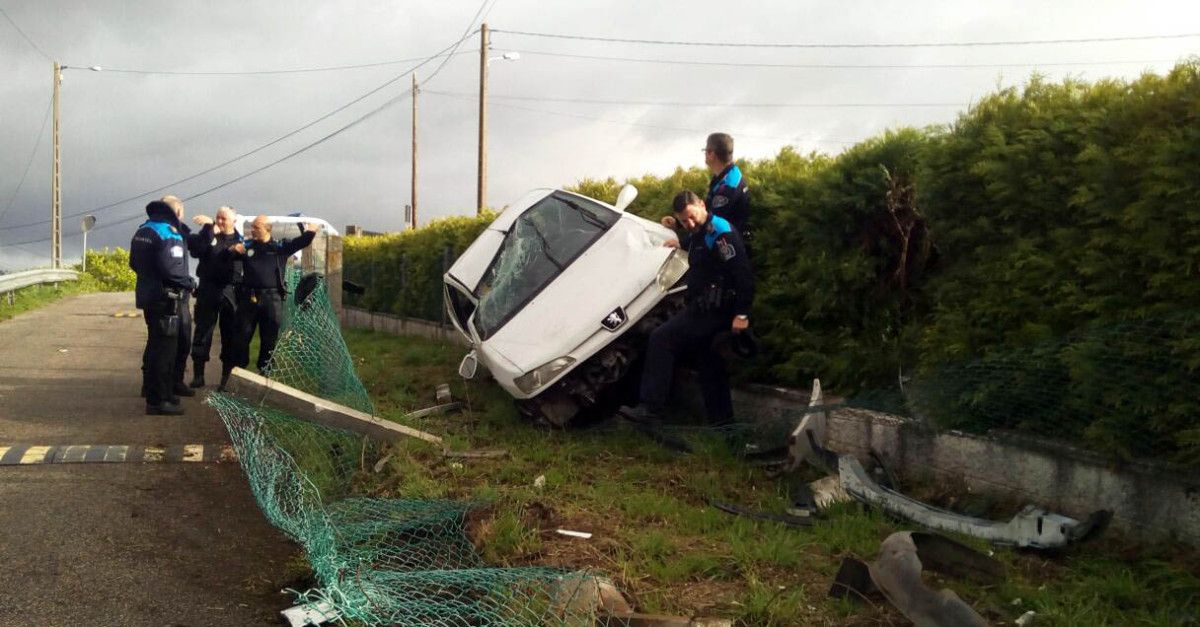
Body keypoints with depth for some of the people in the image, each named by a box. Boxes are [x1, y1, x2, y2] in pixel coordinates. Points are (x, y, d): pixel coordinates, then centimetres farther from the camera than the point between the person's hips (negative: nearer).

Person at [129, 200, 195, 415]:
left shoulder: (143, 230, 11)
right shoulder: (169, 234, -17)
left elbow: (134, 262, 19)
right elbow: (171, 268, -27)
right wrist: (188, 283, -12)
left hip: (147, 295, 9)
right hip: (167, 298, -9)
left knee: (155, 344, 21)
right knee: (165, 347, -4)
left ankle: (152, 388, 33)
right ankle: (158, 400, -2)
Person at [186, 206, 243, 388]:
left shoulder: (239, 239, 8)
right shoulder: (208, 234, 3)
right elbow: (196, 250, -15)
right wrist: (209, 227, -18)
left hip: (231, 291, 1)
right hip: (208, 289, -1)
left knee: (231, 333, 6)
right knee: (203, 331, 1)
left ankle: (228, 374, 16)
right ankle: (198, 374, 5)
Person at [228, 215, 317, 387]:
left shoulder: (280, 247, 7)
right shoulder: (247, 246, 10)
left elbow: (301, 242, 0)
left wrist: (310, 232, -21)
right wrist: (232, 250, -11)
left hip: (272, 298, -1)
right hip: (248, 297, 1)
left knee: (269, 339, 7)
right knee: (242, 336, 6)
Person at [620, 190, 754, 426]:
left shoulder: (720, 232, -15)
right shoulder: (702, 234, 16)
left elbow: (743, 272, -22)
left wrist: (742, 314, -25)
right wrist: (682, 245, 30)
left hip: (711, 310, -11)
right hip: (704, 309, 11)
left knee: (660, 340, -15)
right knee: (709, 363, 16)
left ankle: (650, 408, -16)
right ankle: (721, 418, 24)